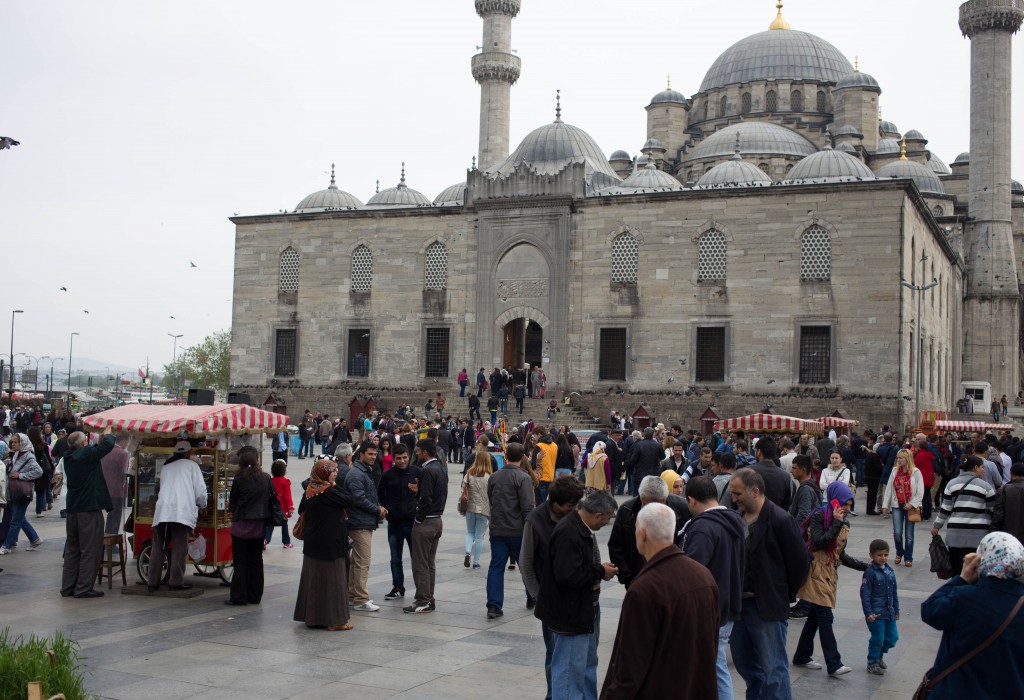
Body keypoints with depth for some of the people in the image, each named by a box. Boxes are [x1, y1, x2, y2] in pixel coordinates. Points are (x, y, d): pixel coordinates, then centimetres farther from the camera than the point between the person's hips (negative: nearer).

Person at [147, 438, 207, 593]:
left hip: (162, 509, 4)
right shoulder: (191, 465, 11)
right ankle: (176, 581, -2)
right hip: (182, 511, -4)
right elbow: (200, 490, 5)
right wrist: (202, 504, 25)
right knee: (179, 548, 0)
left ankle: (153, 582, 10)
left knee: (158, 547, 9)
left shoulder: (165, 466, 25)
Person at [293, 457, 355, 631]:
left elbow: (301, 510, 12)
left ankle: (311, 616, 23)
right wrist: (336, 485, -7)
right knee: (332, 580, 0)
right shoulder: (329, 491, -19)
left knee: (313, 578, 15)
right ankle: (333, 619, 4)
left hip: (312, 543, 8)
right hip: (330, 543, -8)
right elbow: (348, 501, -15)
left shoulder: (309, 491, 4)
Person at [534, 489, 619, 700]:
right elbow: (568, 575, -32)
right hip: (571, 615, -11)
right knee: (570, 669, -1)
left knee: (588, 664, 23)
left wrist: (601, 569, 2)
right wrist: (600, 571, -19)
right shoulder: (568, 533, -26)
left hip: (585, 610, 11)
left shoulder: (583, 528, 7)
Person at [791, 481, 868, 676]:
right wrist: (836, 523, -21)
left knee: (815, 617, 13)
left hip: (829, 574, 8)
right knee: (825, 618, -10)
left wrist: (863, 566, 7)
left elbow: (841, 555, 16)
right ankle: (833, 664, -11)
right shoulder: (819, 517, -10)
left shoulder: (843, 523, 13)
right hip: (815, 574, -8)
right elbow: (819, 543, -23)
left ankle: (801, 657, 23)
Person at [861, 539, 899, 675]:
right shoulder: (870, 572, -13)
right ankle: (872, 663, 18)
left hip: (889, 612, 6)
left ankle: (879, 655, 36)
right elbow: (865, 594, -14)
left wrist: (896, 610, 17)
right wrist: (868, 613, -17)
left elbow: (894, 593, 16)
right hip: (876, 613, -6)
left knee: (893, 637, 12)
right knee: (877, 638, 0)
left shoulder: (890, 571, 7)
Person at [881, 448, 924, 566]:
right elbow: (888, 489, 7)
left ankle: (909, 558, 16)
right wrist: (885, 505, 5)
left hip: (910, 507, -3)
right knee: (897, 533, -5)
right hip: (897, 506, 3)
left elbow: (920, 491, -6)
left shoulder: (916, 472, -6)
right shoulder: (895, 472, 5)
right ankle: (899, 553, 20)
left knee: (909, 535, 3)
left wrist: (912, 504, -14)